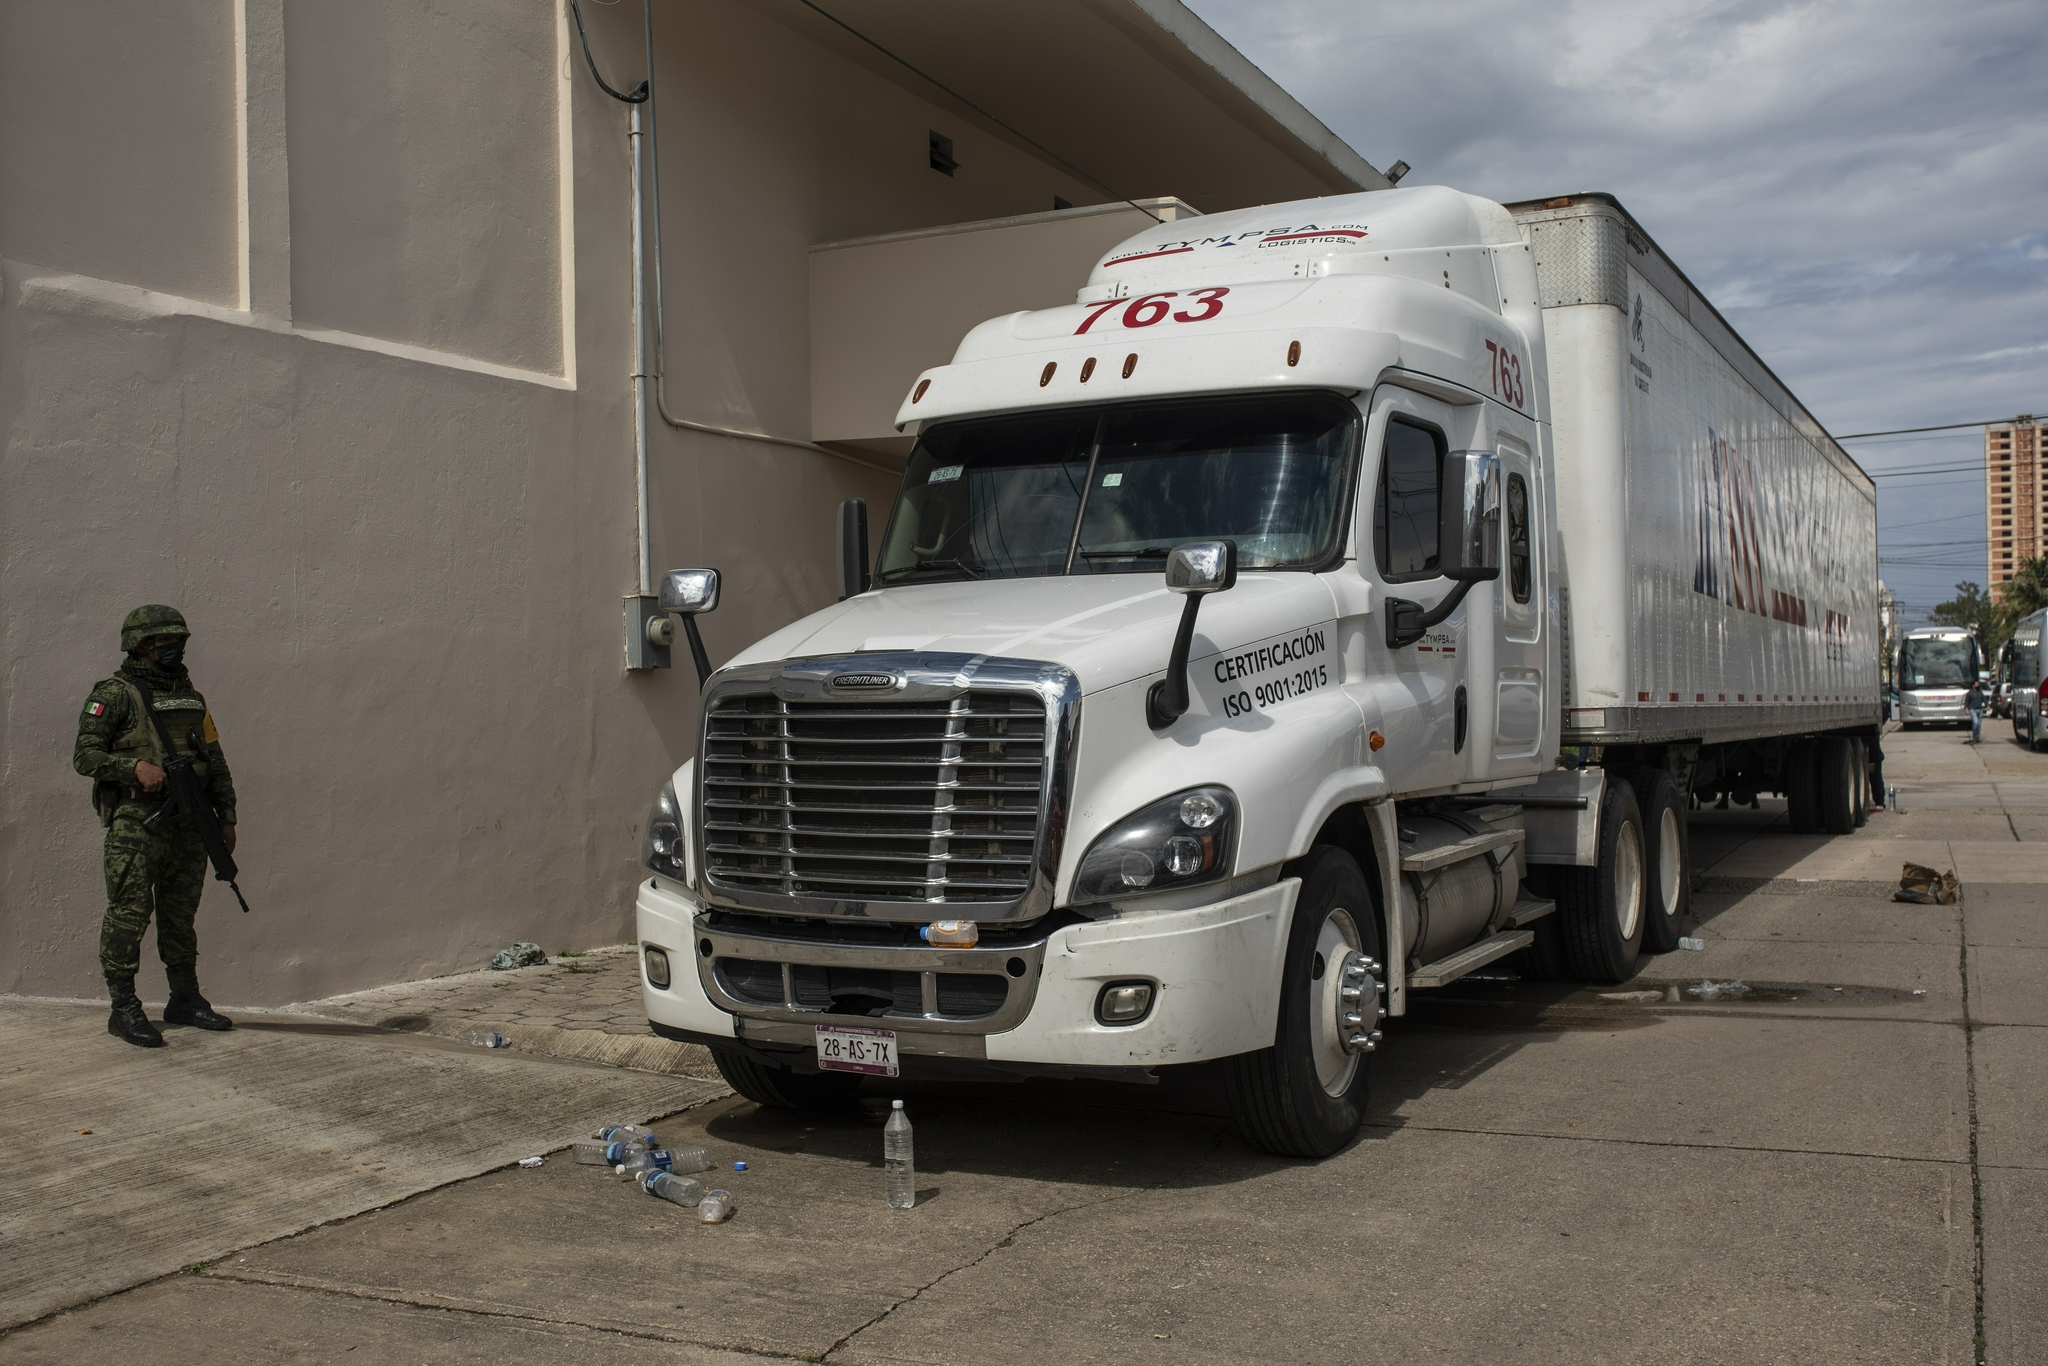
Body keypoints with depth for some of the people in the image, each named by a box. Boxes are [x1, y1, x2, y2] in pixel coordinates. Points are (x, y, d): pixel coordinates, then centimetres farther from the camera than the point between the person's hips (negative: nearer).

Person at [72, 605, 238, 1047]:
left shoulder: (191, 696, 17)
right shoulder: (115, 694, -1)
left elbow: (215, 761, 19)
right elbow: (84, 754, -6)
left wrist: (227, 816, 14)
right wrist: (135, 767, -22)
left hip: (189, 823, 6)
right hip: (136, 823, -6)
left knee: (181, 915, 12)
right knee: (129, 913, -6)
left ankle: (185, 999, 20)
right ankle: (124, 1009, -1)